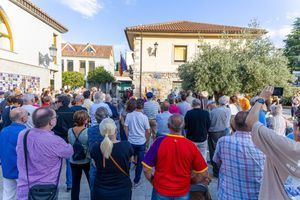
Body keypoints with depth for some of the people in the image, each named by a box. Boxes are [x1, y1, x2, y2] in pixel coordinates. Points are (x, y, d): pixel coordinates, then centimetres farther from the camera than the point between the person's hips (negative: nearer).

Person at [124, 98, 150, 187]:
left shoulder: (129, 115, -8)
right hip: (141, 142, -1)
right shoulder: (144, 117, -12)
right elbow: (148, 131, -6)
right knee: (140, 162, 12)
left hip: (131, 142, 2)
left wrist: (128, 137, 11)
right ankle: (136, 181, 24)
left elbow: (125, 128, -3)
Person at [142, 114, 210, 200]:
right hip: (183, 193, 1)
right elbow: (204, 173, -9)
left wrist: (153, 181, 4)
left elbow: (146, 169, -14)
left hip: (161, 192, 0)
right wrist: (190, 181, 6)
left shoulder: (159, 142, -20)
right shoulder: (190, 145, -16)